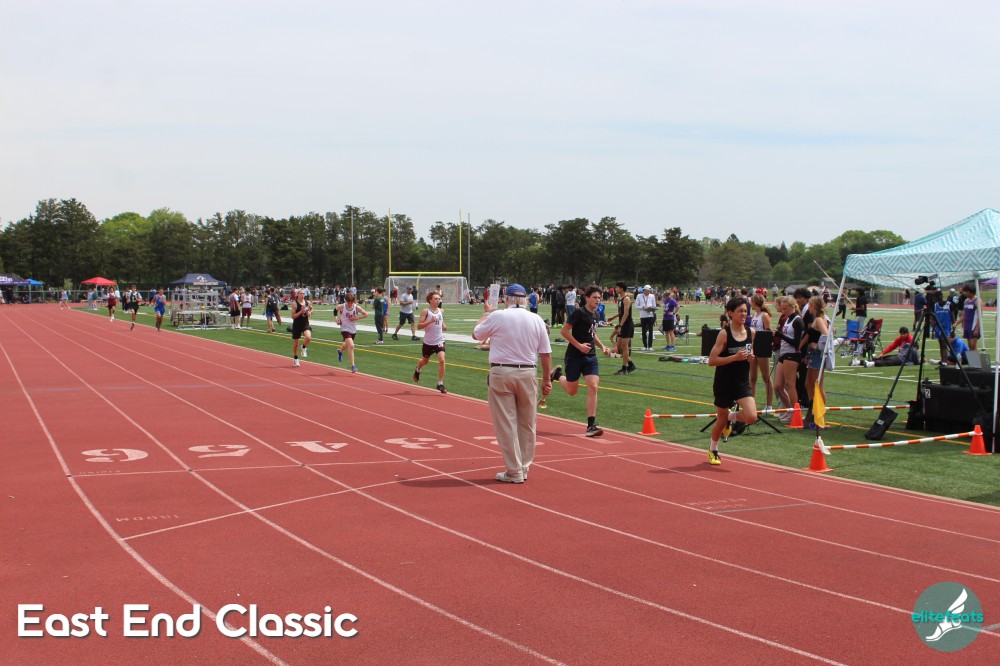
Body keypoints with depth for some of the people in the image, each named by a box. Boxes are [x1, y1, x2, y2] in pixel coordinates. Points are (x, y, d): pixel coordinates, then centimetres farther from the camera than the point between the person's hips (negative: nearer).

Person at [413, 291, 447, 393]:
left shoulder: (441, 311, 5)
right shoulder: (426, 311, -10)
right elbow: (419, 326, -16)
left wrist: (444, 326, 2)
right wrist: (430, 321, -29)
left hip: (439, 340, 2)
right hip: (428, 342, -2)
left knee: (442, 359, -18)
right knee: (425, 360, 19)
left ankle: (440, 384, -11)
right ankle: (417, 370, 56)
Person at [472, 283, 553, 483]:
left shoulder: (497, 316, -7)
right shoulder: (537, 319, 2)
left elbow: (476, 334, 11)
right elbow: (546, 354, 3)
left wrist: (486, 313, 26)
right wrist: (547, 380, 12)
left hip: (501, 374, -3)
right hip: (527, 374, 3)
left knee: (506, 424, 2)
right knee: (527, 424, 13)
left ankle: (514, 472, 3)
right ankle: (524, 467, 21)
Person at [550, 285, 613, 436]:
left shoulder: (596, 315, 10)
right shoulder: (579, 313, -13)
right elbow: (564, 330, -16)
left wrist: (602, 346, 11)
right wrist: (579, 345, -20)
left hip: (590, 356, 6)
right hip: (574, 356, -6)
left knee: (593, 387, -10)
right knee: (572, 391, 6)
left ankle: (591, 425, -9)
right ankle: (558, 374, 39)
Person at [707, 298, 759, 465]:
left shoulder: (751, 332, 1)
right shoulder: (724, 334, -14)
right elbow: (711, 360, -17)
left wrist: (751, 359, -5)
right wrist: (734, 357, -25)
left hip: (743, 382, 4)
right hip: (724, 384, -4)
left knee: (752, 417, -15)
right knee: (721, 420, 10)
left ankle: (731, 417, 19)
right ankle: (713, 449, 36)